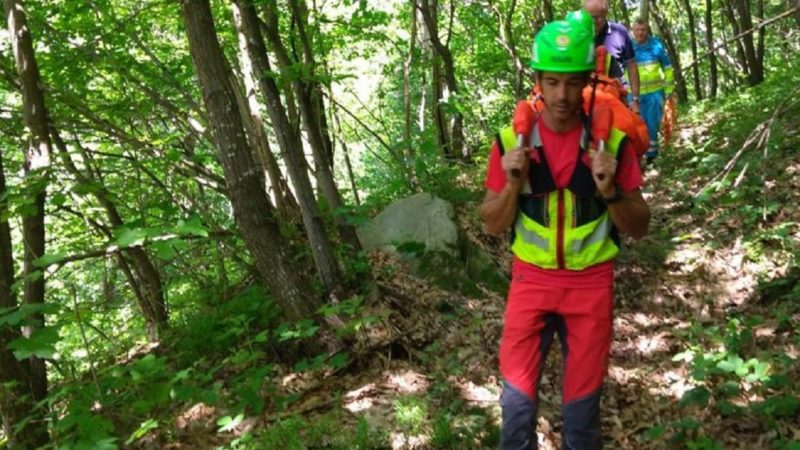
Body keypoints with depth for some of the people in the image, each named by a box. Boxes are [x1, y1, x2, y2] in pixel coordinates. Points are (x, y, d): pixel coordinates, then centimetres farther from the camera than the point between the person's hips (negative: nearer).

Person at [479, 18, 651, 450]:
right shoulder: (512, 139, -7)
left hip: (591, 285, 0)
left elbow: (639, 227, -3)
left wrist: (610, 191, -23)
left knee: (582, 399, 11)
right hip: (531, 282, 0)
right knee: (517, 399, 2)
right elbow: (493, 225, -2)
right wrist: (512, 184, -21)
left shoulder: (612, 140, -8)